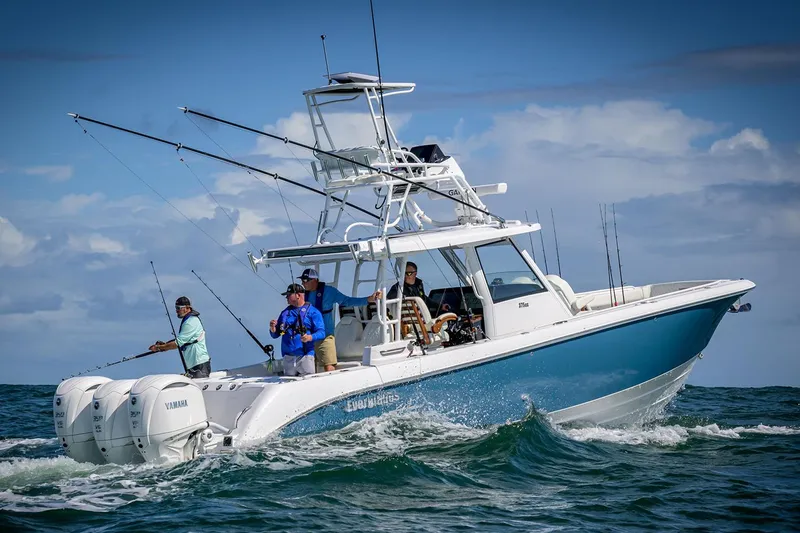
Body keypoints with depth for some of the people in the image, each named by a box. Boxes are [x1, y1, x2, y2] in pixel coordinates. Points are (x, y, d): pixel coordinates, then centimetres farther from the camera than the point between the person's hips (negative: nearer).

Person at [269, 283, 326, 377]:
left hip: (305, 356, -5)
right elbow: (275, 335, 20)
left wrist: (310, 337, -24)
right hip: (288, 357, 5)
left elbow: (321, 333, -6)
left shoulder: (313, 312, 2)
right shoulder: (285, 312, 18)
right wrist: (273, 329, -3)